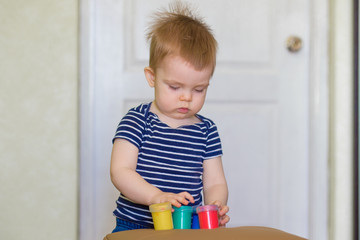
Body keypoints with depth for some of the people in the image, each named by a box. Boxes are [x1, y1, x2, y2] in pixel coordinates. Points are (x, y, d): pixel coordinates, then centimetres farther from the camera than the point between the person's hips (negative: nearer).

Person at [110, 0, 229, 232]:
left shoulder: (206, 130, 9)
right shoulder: (137, 121, -1)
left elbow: (214, 183, 10)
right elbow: (120, 171, -10)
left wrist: (215, 207, -13)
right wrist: (155, 196, -26)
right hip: (135, 227, -2)